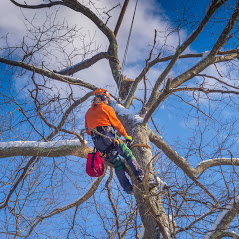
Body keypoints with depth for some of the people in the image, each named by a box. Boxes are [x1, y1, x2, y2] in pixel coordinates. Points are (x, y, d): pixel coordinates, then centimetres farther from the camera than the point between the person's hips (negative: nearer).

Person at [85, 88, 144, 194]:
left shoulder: (88, 112, 23)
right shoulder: (107, 108, 6)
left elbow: (88, 131, 27)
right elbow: (117, 124, 6)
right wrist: (126, 136, 14)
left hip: (97, 142, 6)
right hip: (108, 136, -6)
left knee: (117, 164, 7)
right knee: (128, 154, 3)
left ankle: (127, 188, 1)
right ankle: (139, 174, -12)